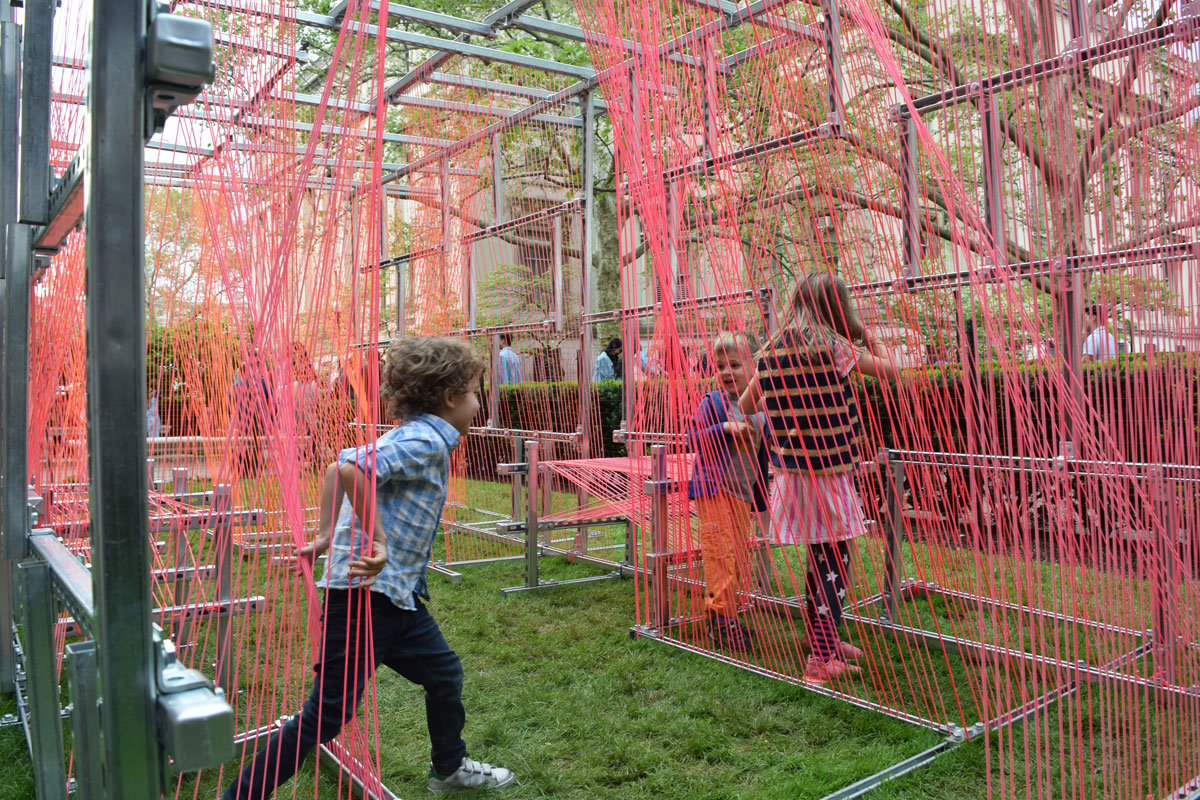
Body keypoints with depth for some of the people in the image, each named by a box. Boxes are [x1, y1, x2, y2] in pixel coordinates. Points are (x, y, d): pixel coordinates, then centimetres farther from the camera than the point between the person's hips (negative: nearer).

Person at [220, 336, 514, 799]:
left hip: (396, 592, 10)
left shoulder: (416, 438, 12)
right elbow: (348, 467, -31)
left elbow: (340, 470, 12)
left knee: (444, 674, 21)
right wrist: (376, 541, -25)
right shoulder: (426, 441, -18)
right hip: (365, 591, -10)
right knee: (327, 713, -2)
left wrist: (327, 535, 7)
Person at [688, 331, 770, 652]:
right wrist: (725, 428, -25)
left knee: (740, 556, 11)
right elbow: (694, 438, -12)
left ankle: (721, 611, 23)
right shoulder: (712, 403, -6)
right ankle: (722, 617, -1)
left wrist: (760, 499, 17)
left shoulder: (759, 409, 9)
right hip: (715, 490, -6)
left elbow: (761, 457, 16)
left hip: (745, 494, 6)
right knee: (720, 553, -8)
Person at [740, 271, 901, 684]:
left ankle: (823, 640, 33)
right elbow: (890, 370, 3)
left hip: (791, 471, 6)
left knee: (820, 558, 19)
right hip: (828, 469, -6)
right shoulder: (835, 348, -10)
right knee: (835, 562, 2)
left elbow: (745, 406, 15)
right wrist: (871, 338, 18)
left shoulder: (772, 352, 5)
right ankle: (822, 658, 4)